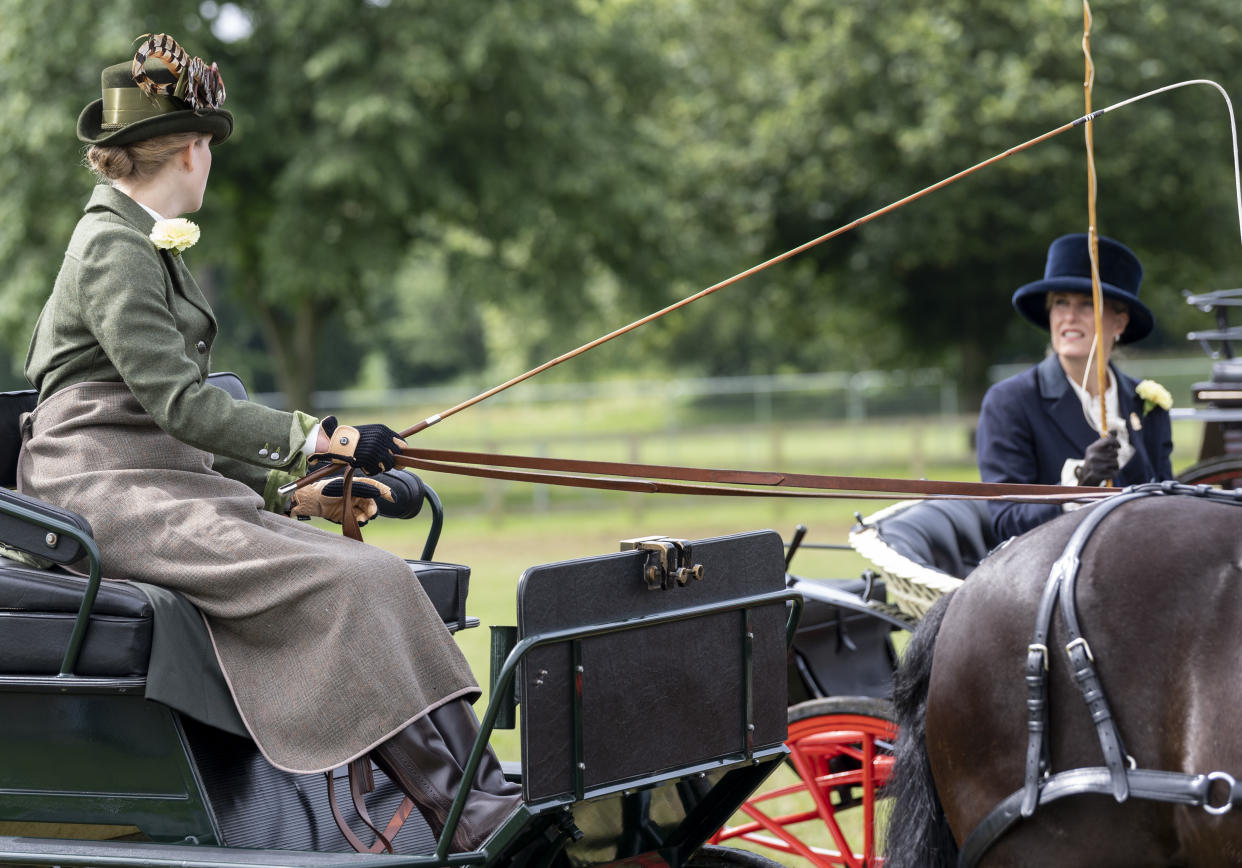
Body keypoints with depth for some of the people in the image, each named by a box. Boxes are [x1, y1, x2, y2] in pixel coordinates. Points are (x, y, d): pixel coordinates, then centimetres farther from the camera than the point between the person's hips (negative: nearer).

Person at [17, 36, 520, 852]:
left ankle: (481, 794, -23)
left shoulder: (149, 246, 23)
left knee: (378, 575, -11)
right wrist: (314, 438, -21)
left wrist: (290, 491, 15)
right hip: (112, 492, -9)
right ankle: (475, 819, -29)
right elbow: (177, 401, -17)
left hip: (177, 482, 9)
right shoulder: (112, 248, -8)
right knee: (349, 583, -26)